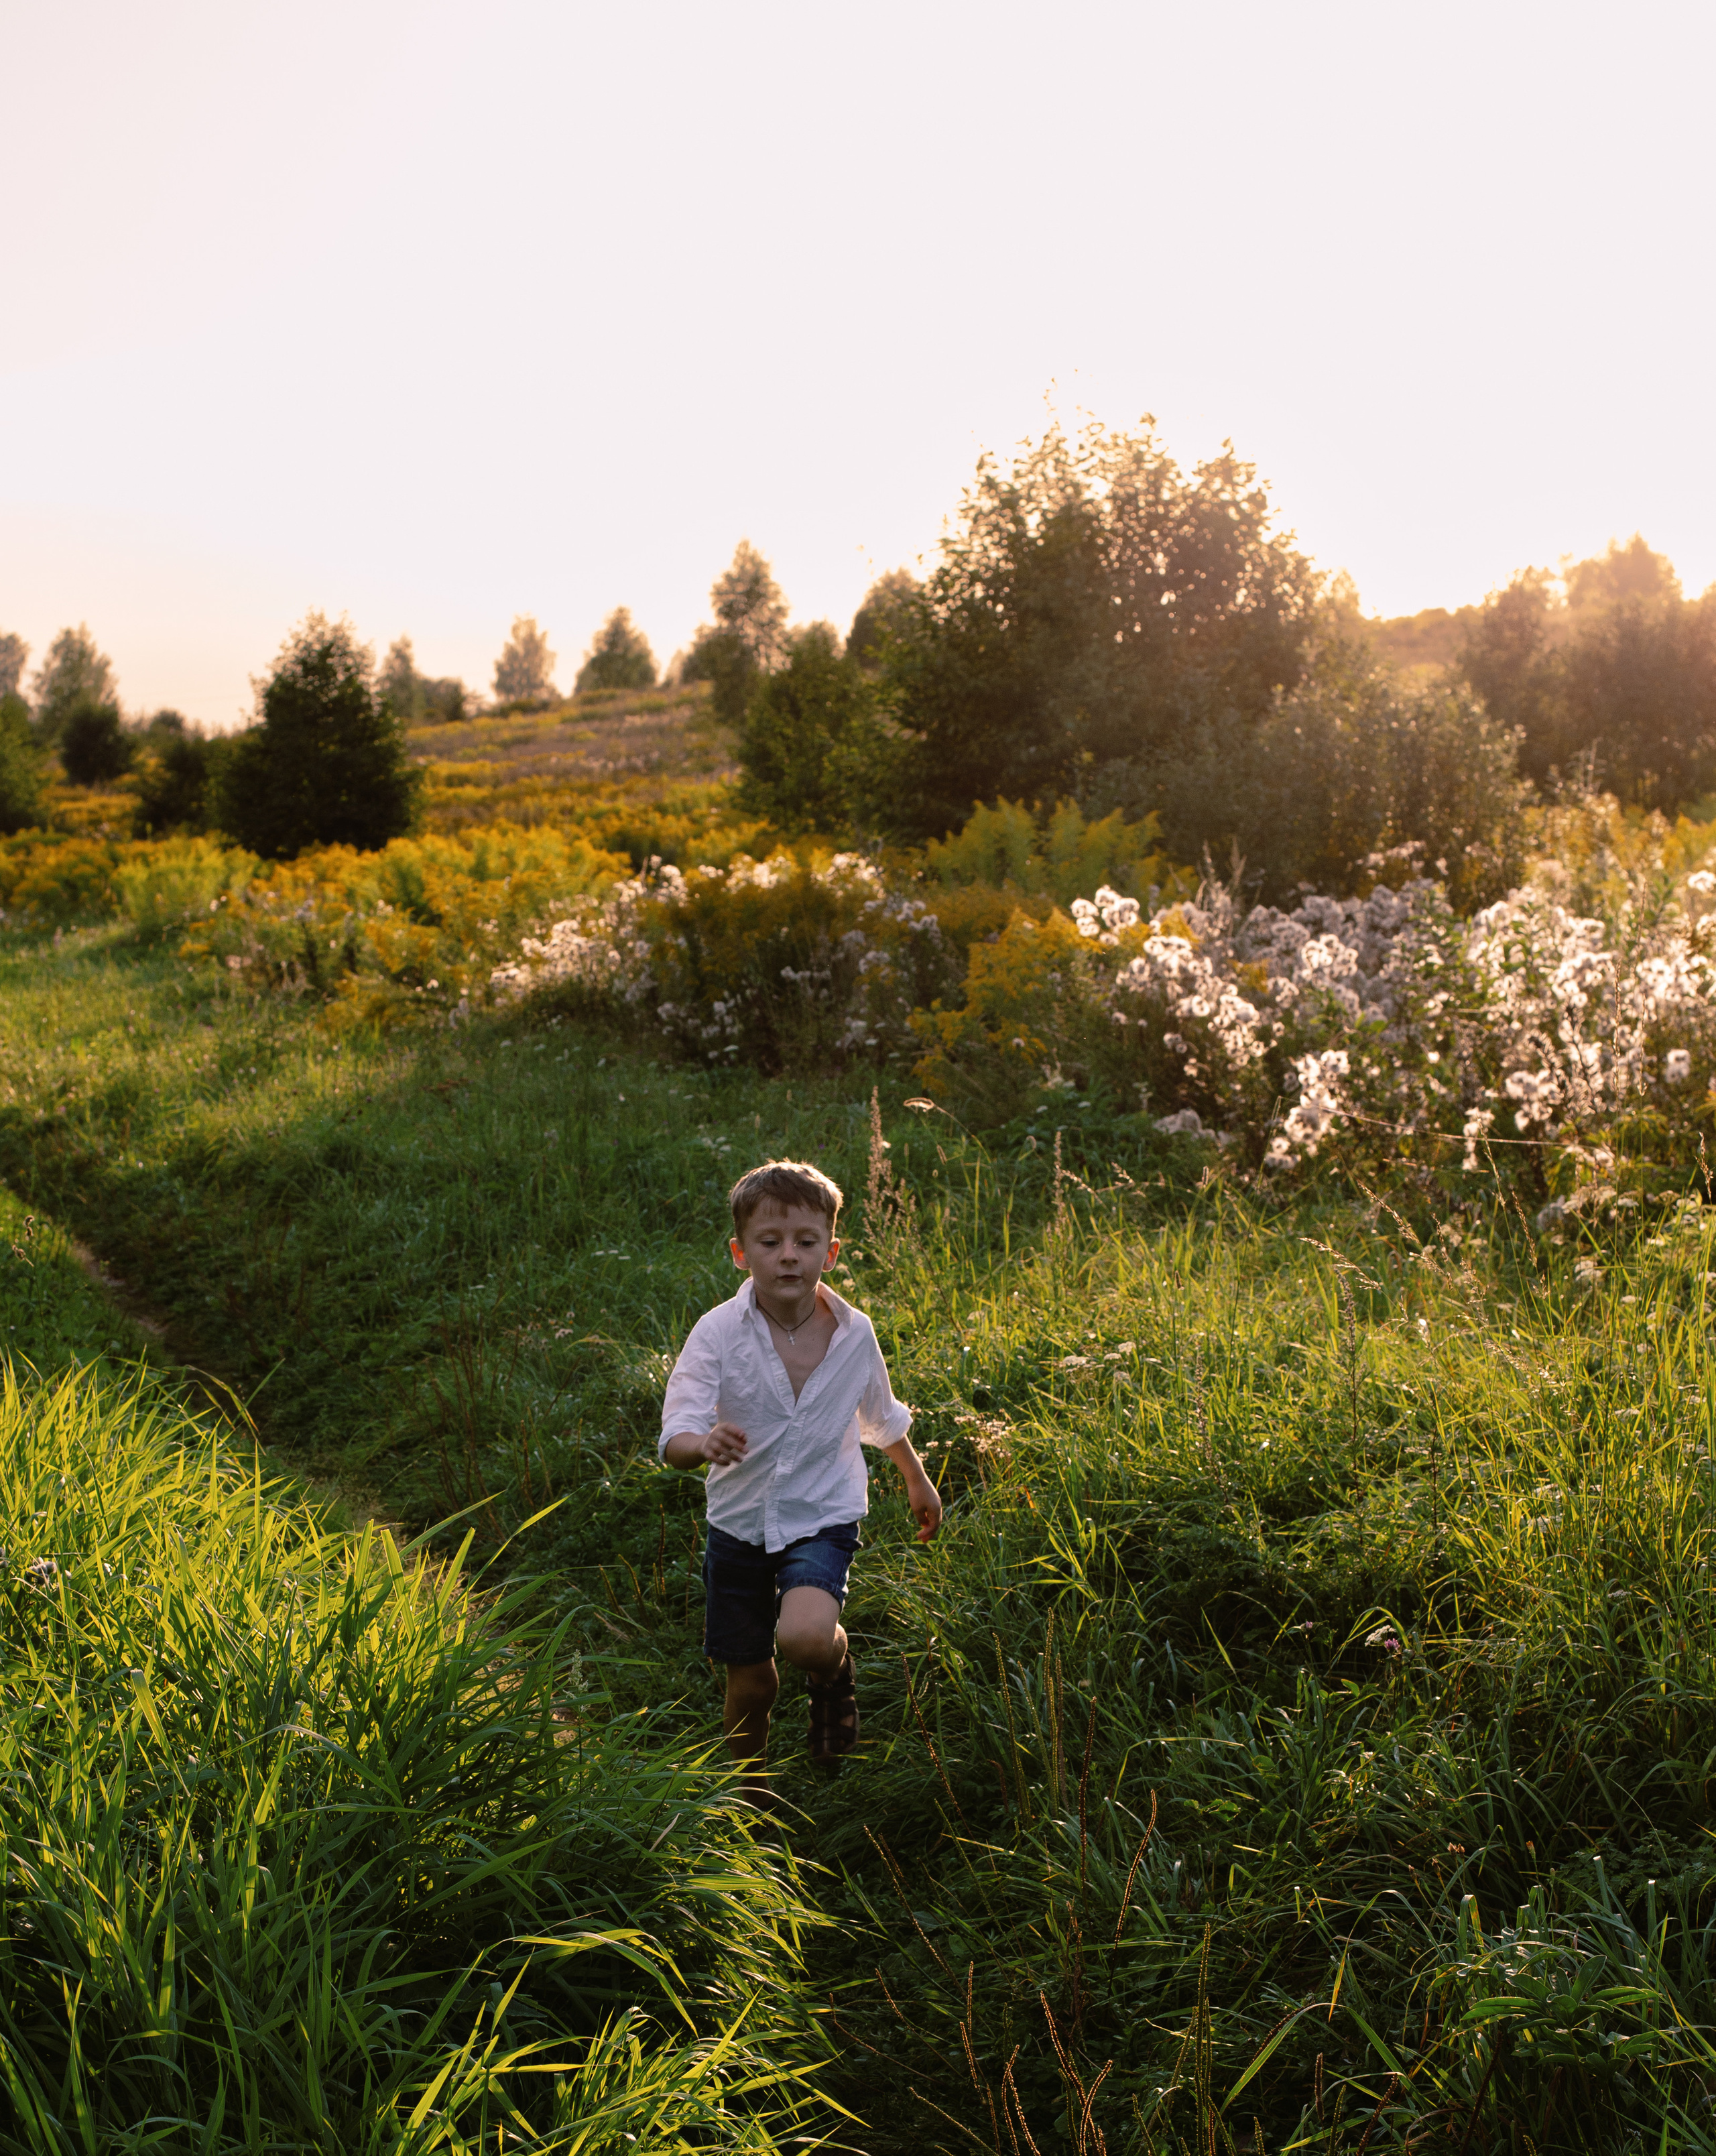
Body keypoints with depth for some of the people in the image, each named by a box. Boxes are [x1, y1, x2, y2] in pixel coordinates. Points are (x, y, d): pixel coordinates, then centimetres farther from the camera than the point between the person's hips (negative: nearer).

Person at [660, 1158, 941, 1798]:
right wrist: (704, 1443, -47)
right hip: (739, 1523, 1)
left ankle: (835, 1674, 9)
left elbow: (883, 1418, 12)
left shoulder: (854, 1333, -9)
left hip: (822, 1521, 0)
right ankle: (751, 1803, 39)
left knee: (805, 1637, -29)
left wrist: (918, 1481, 25)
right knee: (750, 1683, 11)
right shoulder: (719, 1332, -17)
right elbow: (675, 1438, -24)